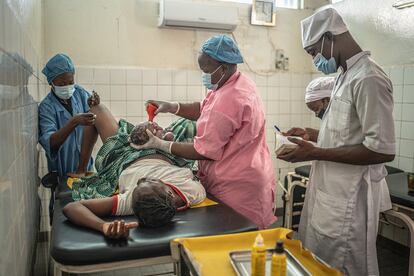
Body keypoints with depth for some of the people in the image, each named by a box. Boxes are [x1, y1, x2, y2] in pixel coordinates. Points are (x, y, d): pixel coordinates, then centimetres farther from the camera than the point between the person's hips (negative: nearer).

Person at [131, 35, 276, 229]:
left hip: (237, 188, -10)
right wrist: (171, 107, 2)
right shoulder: (239, 82, 6)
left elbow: (205, 151, -20)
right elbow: (204, 110, 16)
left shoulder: (228, 100, -27)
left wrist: (160, 145, -12)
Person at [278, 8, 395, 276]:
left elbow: (382, 149, -24)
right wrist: (312, 135, 8)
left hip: (349, 198, -9)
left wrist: (315, 153, -21)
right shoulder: (347, 75, 12)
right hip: (333, 192, 9)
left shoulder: (368, 78, -19)